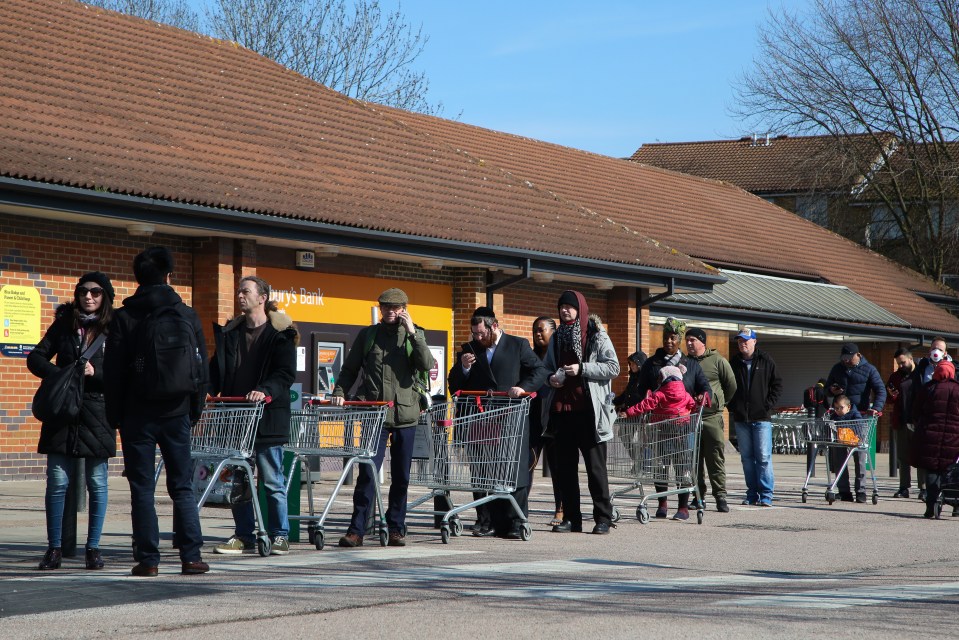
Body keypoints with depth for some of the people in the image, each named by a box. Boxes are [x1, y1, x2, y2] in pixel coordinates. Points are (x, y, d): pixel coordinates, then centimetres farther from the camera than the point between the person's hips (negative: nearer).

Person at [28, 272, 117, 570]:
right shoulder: (64, 324, 10)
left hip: (98, 414, -2)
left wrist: (96, 373, -16)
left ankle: (93, 547, 10)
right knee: (57, 482, -1)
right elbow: (36, 358, 9)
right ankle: (54, 548, 6)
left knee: (97, 483, 2)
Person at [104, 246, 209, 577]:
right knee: (182, 488, 6)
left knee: (142, 489, 2)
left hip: (137, 414, -2)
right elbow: (201, 369, 6)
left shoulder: (123, 318, -3)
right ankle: (191, 556, 1)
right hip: (177, 413, 2)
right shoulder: (188, 316, 3)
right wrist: (194, 410, 14)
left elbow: (113, 371, -3)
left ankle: (147, 558, 0)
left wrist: (115, 414, 5)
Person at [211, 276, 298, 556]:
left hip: (267, 417, -5)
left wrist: (265, 391, -25)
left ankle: (279, 536, 8)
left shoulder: (280, 333, -2)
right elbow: (217, 369, 14)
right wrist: (208, 390, -4)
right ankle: (244, 536, 15)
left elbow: (286, 373, -10)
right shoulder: (230, 332, 14)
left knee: (272, 481, 0)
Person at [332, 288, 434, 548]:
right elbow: (350, 369, 13)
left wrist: (412, 332, -12)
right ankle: (356, 530, -5)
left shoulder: (415, 335, 8)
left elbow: (427, 365, -9)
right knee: (367, 473, -7)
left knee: (401, 476, 7)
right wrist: (340, 392, -3)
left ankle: (396, 529, 16)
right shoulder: (368, 335, 9)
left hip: (404, 414, 1)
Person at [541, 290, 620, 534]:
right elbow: (547, 367, 25)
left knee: (595, 466, -2)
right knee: (565, 466, 5)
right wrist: (550, 377, 2)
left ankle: (603, 517, 2)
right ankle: (571, 517, 10)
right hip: (562, 410, 5)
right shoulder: (557, 337, 16)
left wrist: (582, 368, -15)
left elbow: (613, 367, -6)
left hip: (589, 410, -5)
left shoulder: (597, 336, 0)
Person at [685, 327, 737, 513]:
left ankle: (720, 495, -5)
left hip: (712, 417, -4)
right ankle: (698, 496, 14)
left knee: (715, 459, -5)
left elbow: (731, 386, 7)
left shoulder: (717, 361, 0)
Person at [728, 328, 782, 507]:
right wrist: (732, 407, 4)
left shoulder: (766, 361, 2)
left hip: (761, 418, -3)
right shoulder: (734, 363, 10)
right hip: (740, 418, 3)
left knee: (764, 456, -8)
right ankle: (752, 494, 11)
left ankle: (766, 495, -5)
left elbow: (777, 385, 5)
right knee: (747, 457, 6)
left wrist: (768, 405, -5)